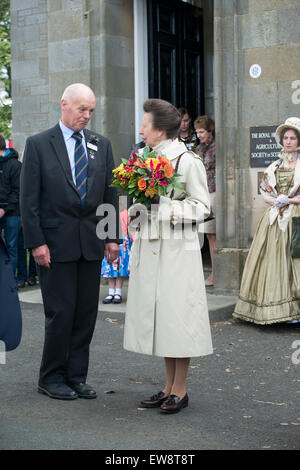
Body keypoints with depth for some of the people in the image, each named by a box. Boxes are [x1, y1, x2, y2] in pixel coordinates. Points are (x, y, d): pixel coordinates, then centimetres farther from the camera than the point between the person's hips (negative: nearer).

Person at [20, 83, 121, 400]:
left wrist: (112, 237, 5)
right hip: (55, 243, -4)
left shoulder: (101, 145, 11)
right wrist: (36, 242, -10)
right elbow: (29, 199, -5)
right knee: (61, 313, -2)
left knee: (86, 313, 7)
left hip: (92, 242, 4)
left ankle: (76, 376, 19)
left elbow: (110, 194, 12)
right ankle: (52, 378, 15)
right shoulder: (38, 144, -2)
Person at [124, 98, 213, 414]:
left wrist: (165, 207, -18)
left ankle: (180, 390, 11)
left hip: (177, 249, -7)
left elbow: (202, 207, -9)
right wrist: (135, 210, 2)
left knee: (177, 315, -2)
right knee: (156, 314, 10)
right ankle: (169, 386, 22)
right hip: (149, 249, 7)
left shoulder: (188, 162, -8)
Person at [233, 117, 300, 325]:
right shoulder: (274, 167, 16)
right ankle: (271, 309, 5)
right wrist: (276, 201, -6)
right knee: (272, 260, 1)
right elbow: (266, 194, 12)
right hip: (274, 220, 4)